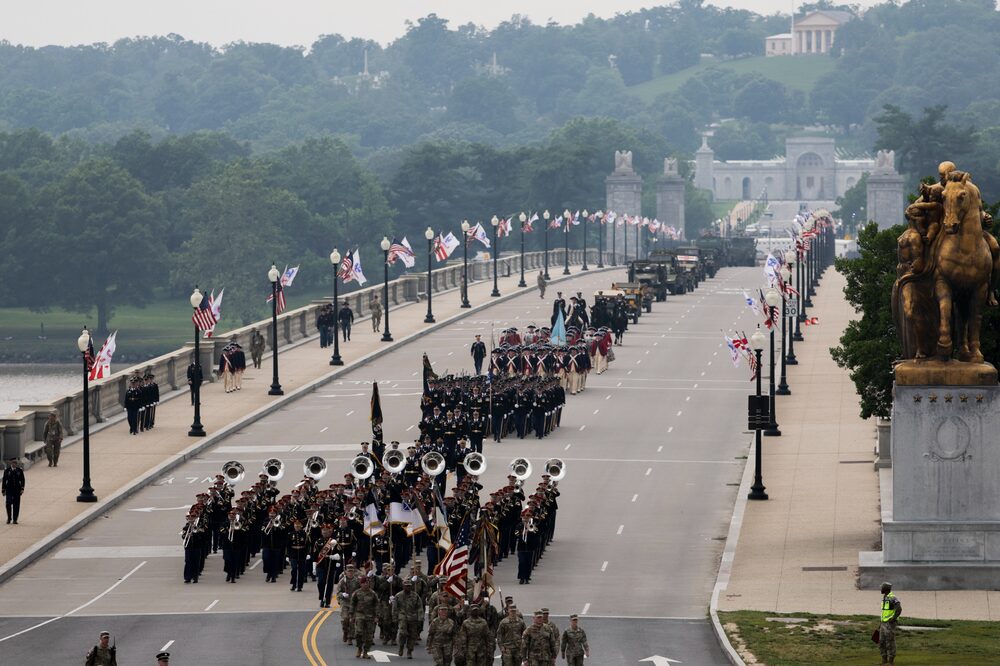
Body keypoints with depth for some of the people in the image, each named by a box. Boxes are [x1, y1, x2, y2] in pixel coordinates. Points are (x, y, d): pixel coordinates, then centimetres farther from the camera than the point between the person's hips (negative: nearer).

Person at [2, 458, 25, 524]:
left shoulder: (20, 470, 3)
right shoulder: (7, 470, 1)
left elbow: (22, 480, 5)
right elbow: (4, 480, 4)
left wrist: (22, 489, -5)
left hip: (17, 490, 1)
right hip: (9, 490, -1)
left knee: (16, 505, 1)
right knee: (8, 504, -6)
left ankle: (15, 519, 7)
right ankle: (9, 518, 8)